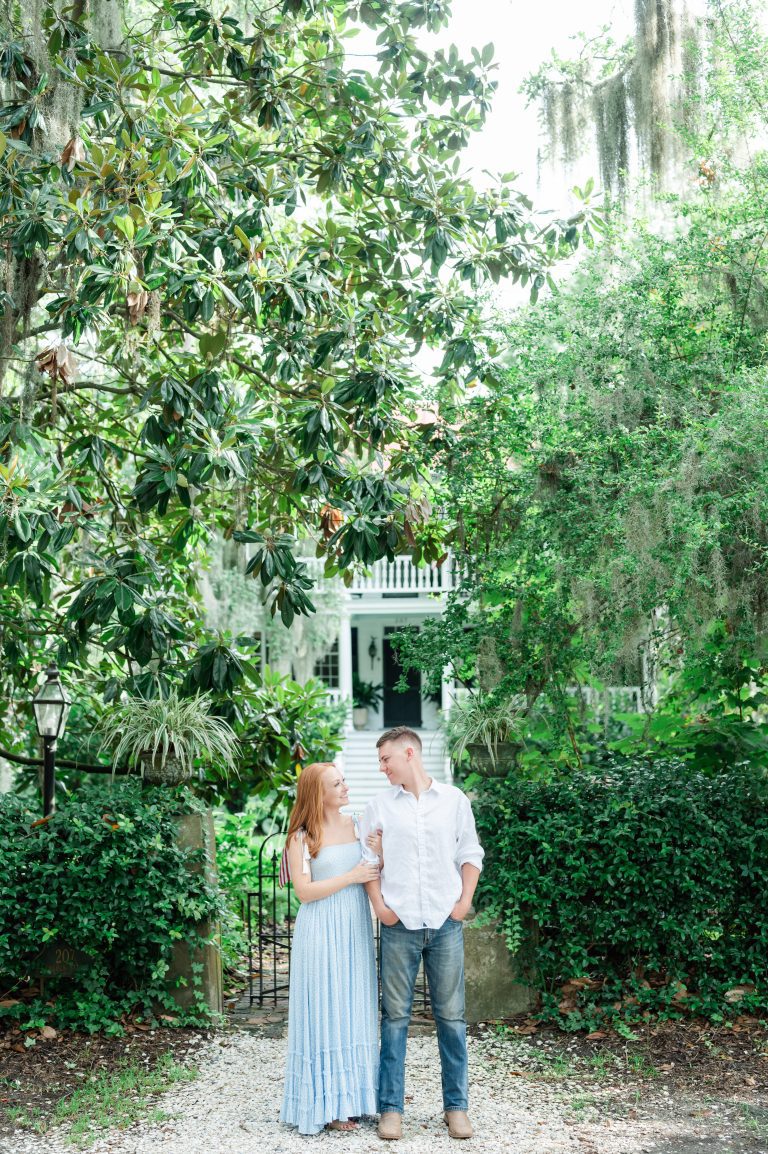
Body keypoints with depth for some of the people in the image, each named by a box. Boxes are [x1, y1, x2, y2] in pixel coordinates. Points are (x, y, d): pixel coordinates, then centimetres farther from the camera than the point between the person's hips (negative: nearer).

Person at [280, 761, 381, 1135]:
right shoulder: (302, 837, -5)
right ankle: (326, 1103, 8)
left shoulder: (359, 826, 7)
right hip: (321, 932, -4)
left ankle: (350, 1097, 17)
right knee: (324, 1013, 0)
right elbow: (304, 891, -11)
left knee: (354, 1012, 8)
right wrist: (351, 876, -14)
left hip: (356, 930, 5)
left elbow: (375, 873, 14)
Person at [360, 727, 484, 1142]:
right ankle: (391, 1106, 12)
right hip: (398, 922, 0)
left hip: (446, 922, 0)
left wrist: (465, 900, -1)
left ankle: (456, 1105, 15)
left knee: (451, 1014, 5)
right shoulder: (379, 805, 5)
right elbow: (367, 859, 7)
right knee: (395, 1015, 4)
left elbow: (470, 855, 9)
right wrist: (379, 904, -3)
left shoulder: (454, 800, 5)